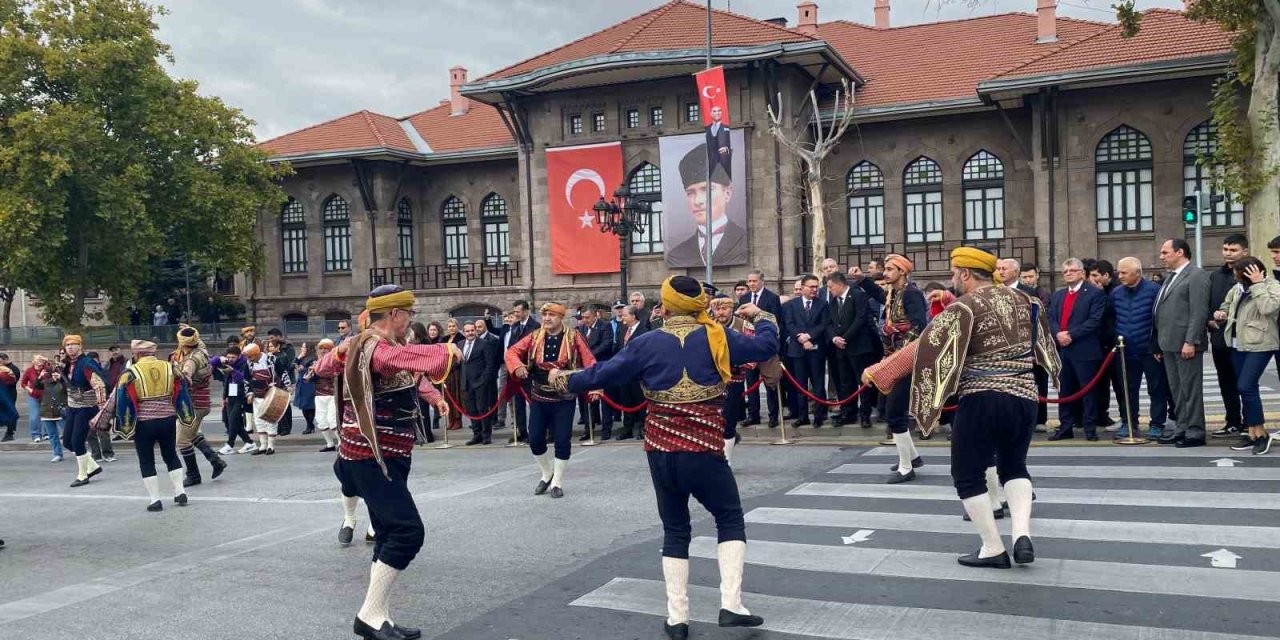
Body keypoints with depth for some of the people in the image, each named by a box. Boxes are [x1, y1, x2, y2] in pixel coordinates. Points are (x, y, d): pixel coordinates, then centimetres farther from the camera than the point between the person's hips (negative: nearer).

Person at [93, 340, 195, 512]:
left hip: (144, 424, -3)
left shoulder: (131, 373, -6)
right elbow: (182, 393, 10)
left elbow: (117, 398, -5)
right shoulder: (170, 368, 2)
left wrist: (100, 417, 3)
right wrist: (189, 416, 23)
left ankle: (155, 500, 7)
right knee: (171, 456, 19)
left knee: (147, 462, 9)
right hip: (168, 421, 3)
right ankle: (180, 493, 16)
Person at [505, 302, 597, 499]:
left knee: (562, 441, -1)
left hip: (564, 400, -3)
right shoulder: (534, 337, 1)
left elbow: (589, 362, -9)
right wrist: (517, 366, -21)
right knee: (535, 440, 5)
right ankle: (547, 474, 29)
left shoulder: (574, 337, -7)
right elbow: (512, 351, 1)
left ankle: (558, 482, 15)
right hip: (538, 399, 3)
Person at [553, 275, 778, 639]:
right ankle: (731, 605, -1)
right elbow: (766, 347, 3)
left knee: (675, 531, 14)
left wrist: (565, 380, 19)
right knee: (730, 520, 12)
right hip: (704, 450, -2)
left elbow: (605, 374, 2)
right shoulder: (716, 337, -3)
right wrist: (760, 317, 24)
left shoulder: (648, 343, -2)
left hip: (660, 451, 2)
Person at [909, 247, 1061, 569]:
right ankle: (1022, 534, 3)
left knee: (967, 475, 7)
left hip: (981, 399, -7)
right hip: (1024, 397, 7)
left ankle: (993, 549, 9)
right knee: (1013, 465, 23)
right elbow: (1044, 344, 22)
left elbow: (928, 346, -15)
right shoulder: (1023, 301, 12)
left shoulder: (965, 306, -8)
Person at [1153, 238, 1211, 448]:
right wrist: (1160, 344, 15)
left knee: (1191, 389, -3)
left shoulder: (1196, 275, -8)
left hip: (1186, 343, -9)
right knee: (1177, 389, 13)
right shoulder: (1170, 277, 18)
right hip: (1169, 344, 9)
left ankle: (1195, 433, 2)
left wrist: (1190, 342, -21)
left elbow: (1199, 312, -16)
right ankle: (1182, 428, 20)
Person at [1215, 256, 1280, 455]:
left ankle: (1261, 433, -3)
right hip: (1238, 344, 7)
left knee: (1246, 387, -15)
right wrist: (1221, 315, 1)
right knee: (1247, 389, 9)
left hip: (1259, 345, -7)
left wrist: (1258, 284, -21)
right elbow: (1226, 306, 23)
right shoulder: (1238, 288, 11)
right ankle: (1252, 434, 15)